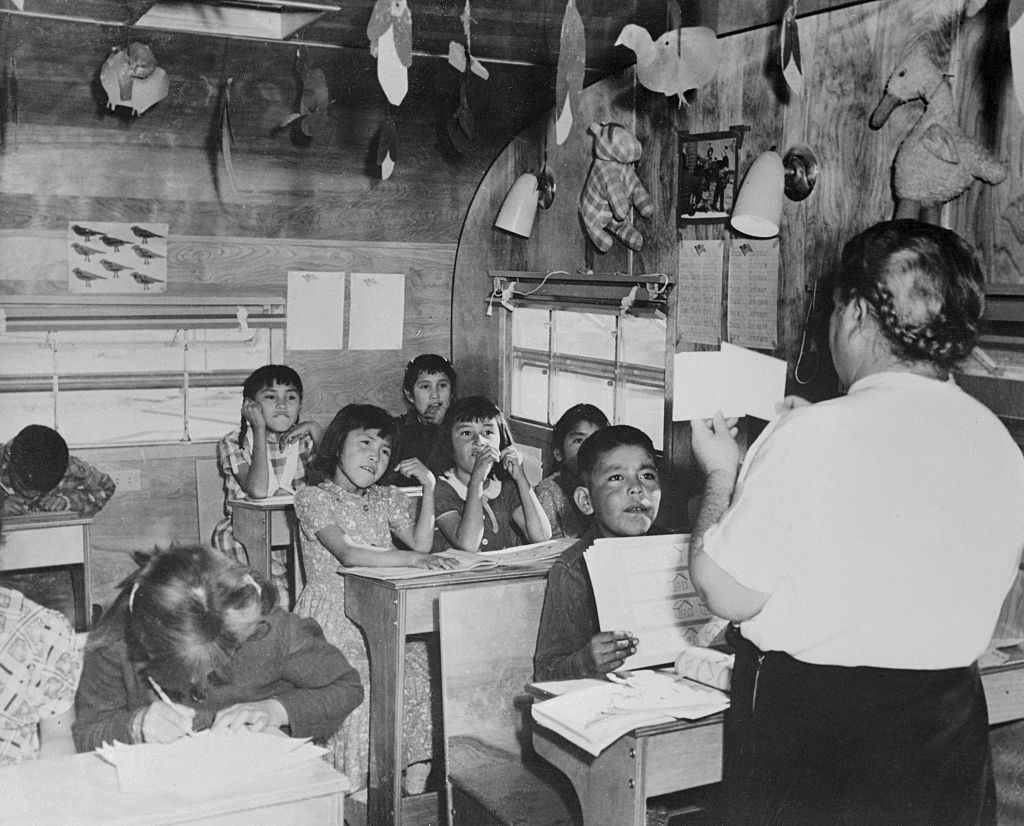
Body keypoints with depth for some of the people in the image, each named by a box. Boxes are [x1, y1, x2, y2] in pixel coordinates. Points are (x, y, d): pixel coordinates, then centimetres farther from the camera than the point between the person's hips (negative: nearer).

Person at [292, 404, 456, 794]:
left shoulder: (386, 498, 18)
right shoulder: (313, 498, -2)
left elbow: (420, 542, 5)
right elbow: (347, 554, -17)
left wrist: (428, 486, -1)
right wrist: (410, 558, -26)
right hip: (335, 617, -5)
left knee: (420, 676, -19)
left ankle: (416, 783, -9)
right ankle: (354, 790, -14)